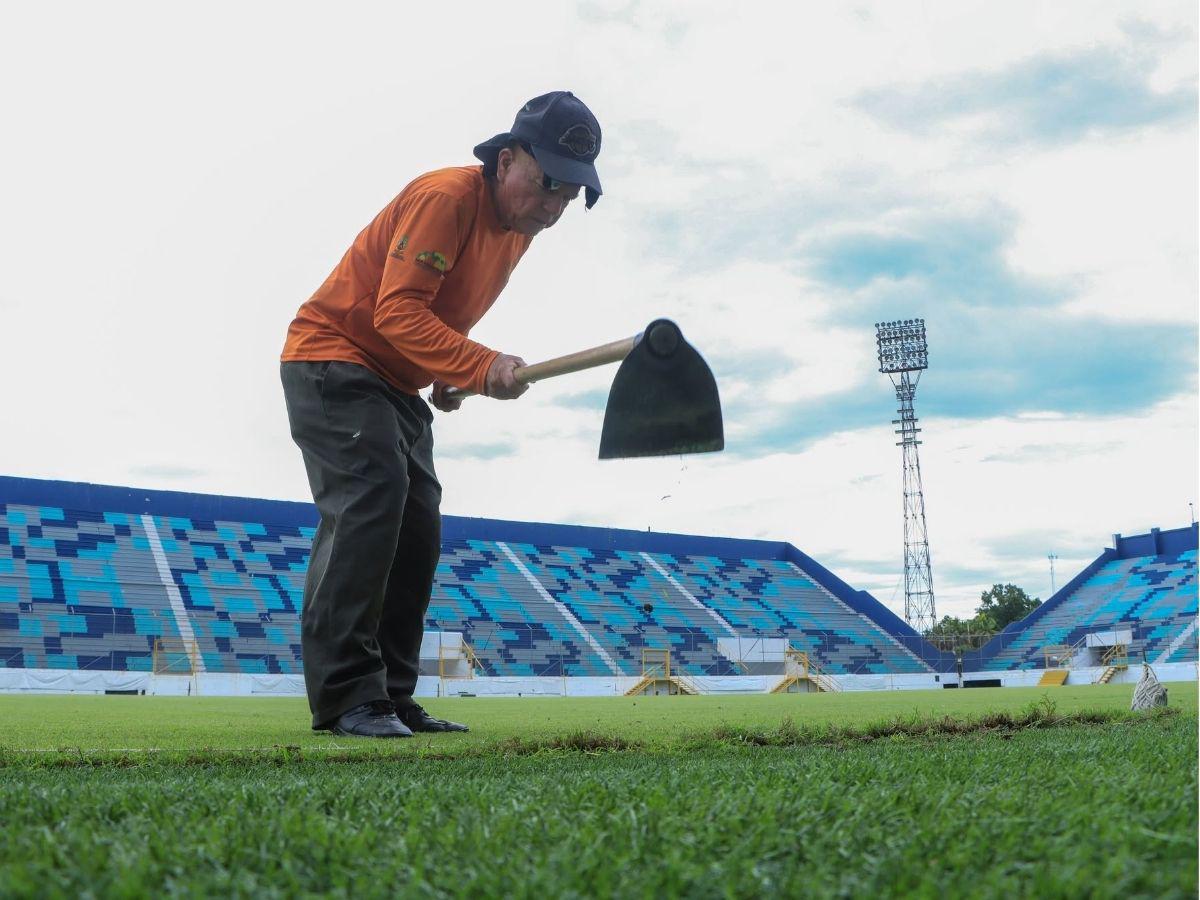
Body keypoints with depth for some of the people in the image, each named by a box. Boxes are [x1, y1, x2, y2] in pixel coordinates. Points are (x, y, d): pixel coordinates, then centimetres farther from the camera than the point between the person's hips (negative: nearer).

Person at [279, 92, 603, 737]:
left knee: (418, 530, 4)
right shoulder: (445, 197, -22)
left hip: (397, 386, 9)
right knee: (370, 500, -23)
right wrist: (480, 367, -40)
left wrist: (446, 379, 4)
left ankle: (391, 698, 9)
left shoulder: (519, 227, 6)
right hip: (331, 360, -9)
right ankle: (345, 696, -22)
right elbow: (398, 310, -29)